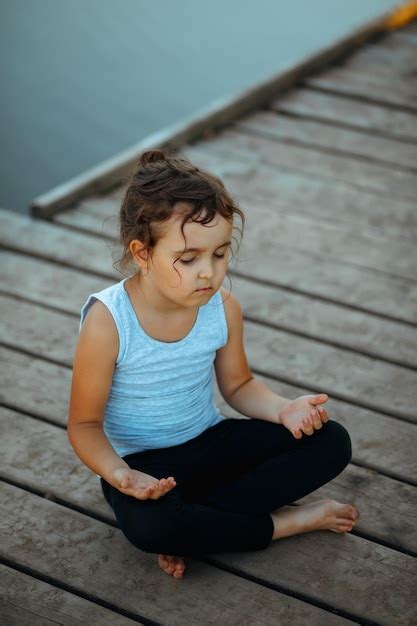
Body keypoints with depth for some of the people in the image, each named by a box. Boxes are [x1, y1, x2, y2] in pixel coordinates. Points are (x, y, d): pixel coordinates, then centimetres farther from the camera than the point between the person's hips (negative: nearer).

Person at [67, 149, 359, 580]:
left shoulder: (224, 308, -9)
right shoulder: (107, 322, -23)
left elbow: (237, 385, 7)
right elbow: (84, 423, -15)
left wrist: (283, 408, -14)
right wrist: (119, 475, -34)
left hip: (210, 443, 5)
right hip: (145, 462, -5)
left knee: (332, 442, -10)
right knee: (145, 523, -40)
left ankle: (190, 529, -18)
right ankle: (286, 522, -15)